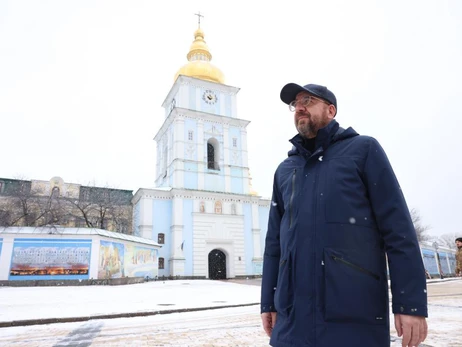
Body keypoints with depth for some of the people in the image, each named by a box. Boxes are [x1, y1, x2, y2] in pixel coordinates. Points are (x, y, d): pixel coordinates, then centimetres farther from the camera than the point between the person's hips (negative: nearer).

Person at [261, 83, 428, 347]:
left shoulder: (363, 149, 3)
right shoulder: (284, 170, 14)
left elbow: (398, 228, -4)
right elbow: (275, 240, 13)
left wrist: (411, 303, -9)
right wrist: (268, 302, 10)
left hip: (355, 314, -3)